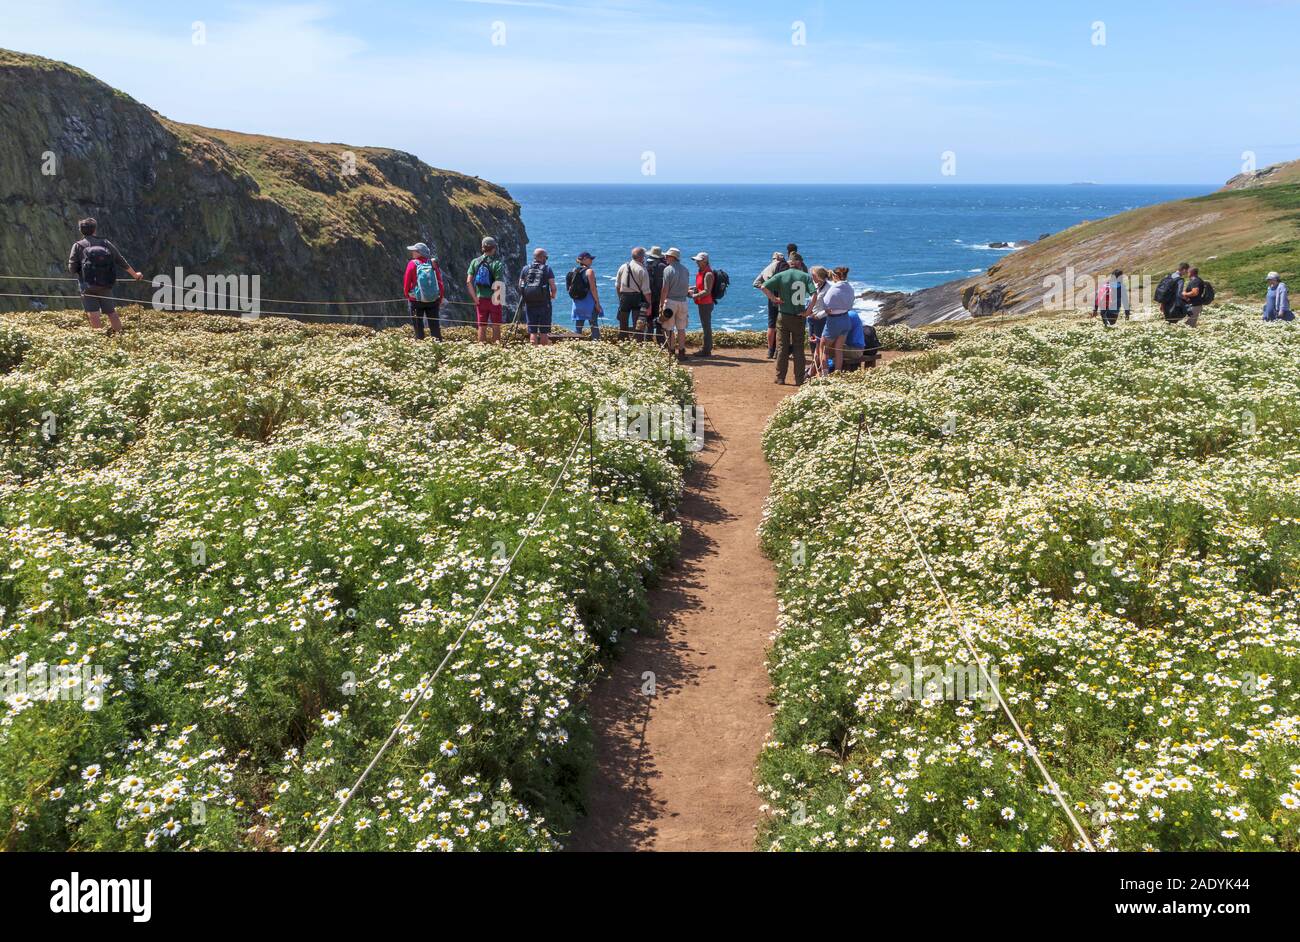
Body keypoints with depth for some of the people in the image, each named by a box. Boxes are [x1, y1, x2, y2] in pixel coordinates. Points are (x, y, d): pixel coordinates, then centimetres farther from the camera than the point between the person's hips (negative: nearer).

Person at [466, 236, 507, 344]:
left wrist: (475, 298, 3)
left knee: (482, 326, 10)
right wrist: (498, 298, -4)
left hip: (480, 299, 3)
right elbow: (499, 284, -17)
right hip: (494, 299, -3)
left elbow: (468, 282, -1)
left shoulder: (475, 262, 3)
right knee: (496, 326, 7)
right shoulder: (497, 263, -9)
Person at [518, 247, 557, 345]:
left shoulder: (526, 269, 6)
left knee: (532, 331, 6)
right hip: (544, 304, -3)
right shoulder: (547, 269, -3)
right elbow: (553, 287, -9)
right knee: (544, 331, 4)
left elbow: (520, 286, 6)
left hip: (529, 304, 3)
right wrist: (553, 295, 11)